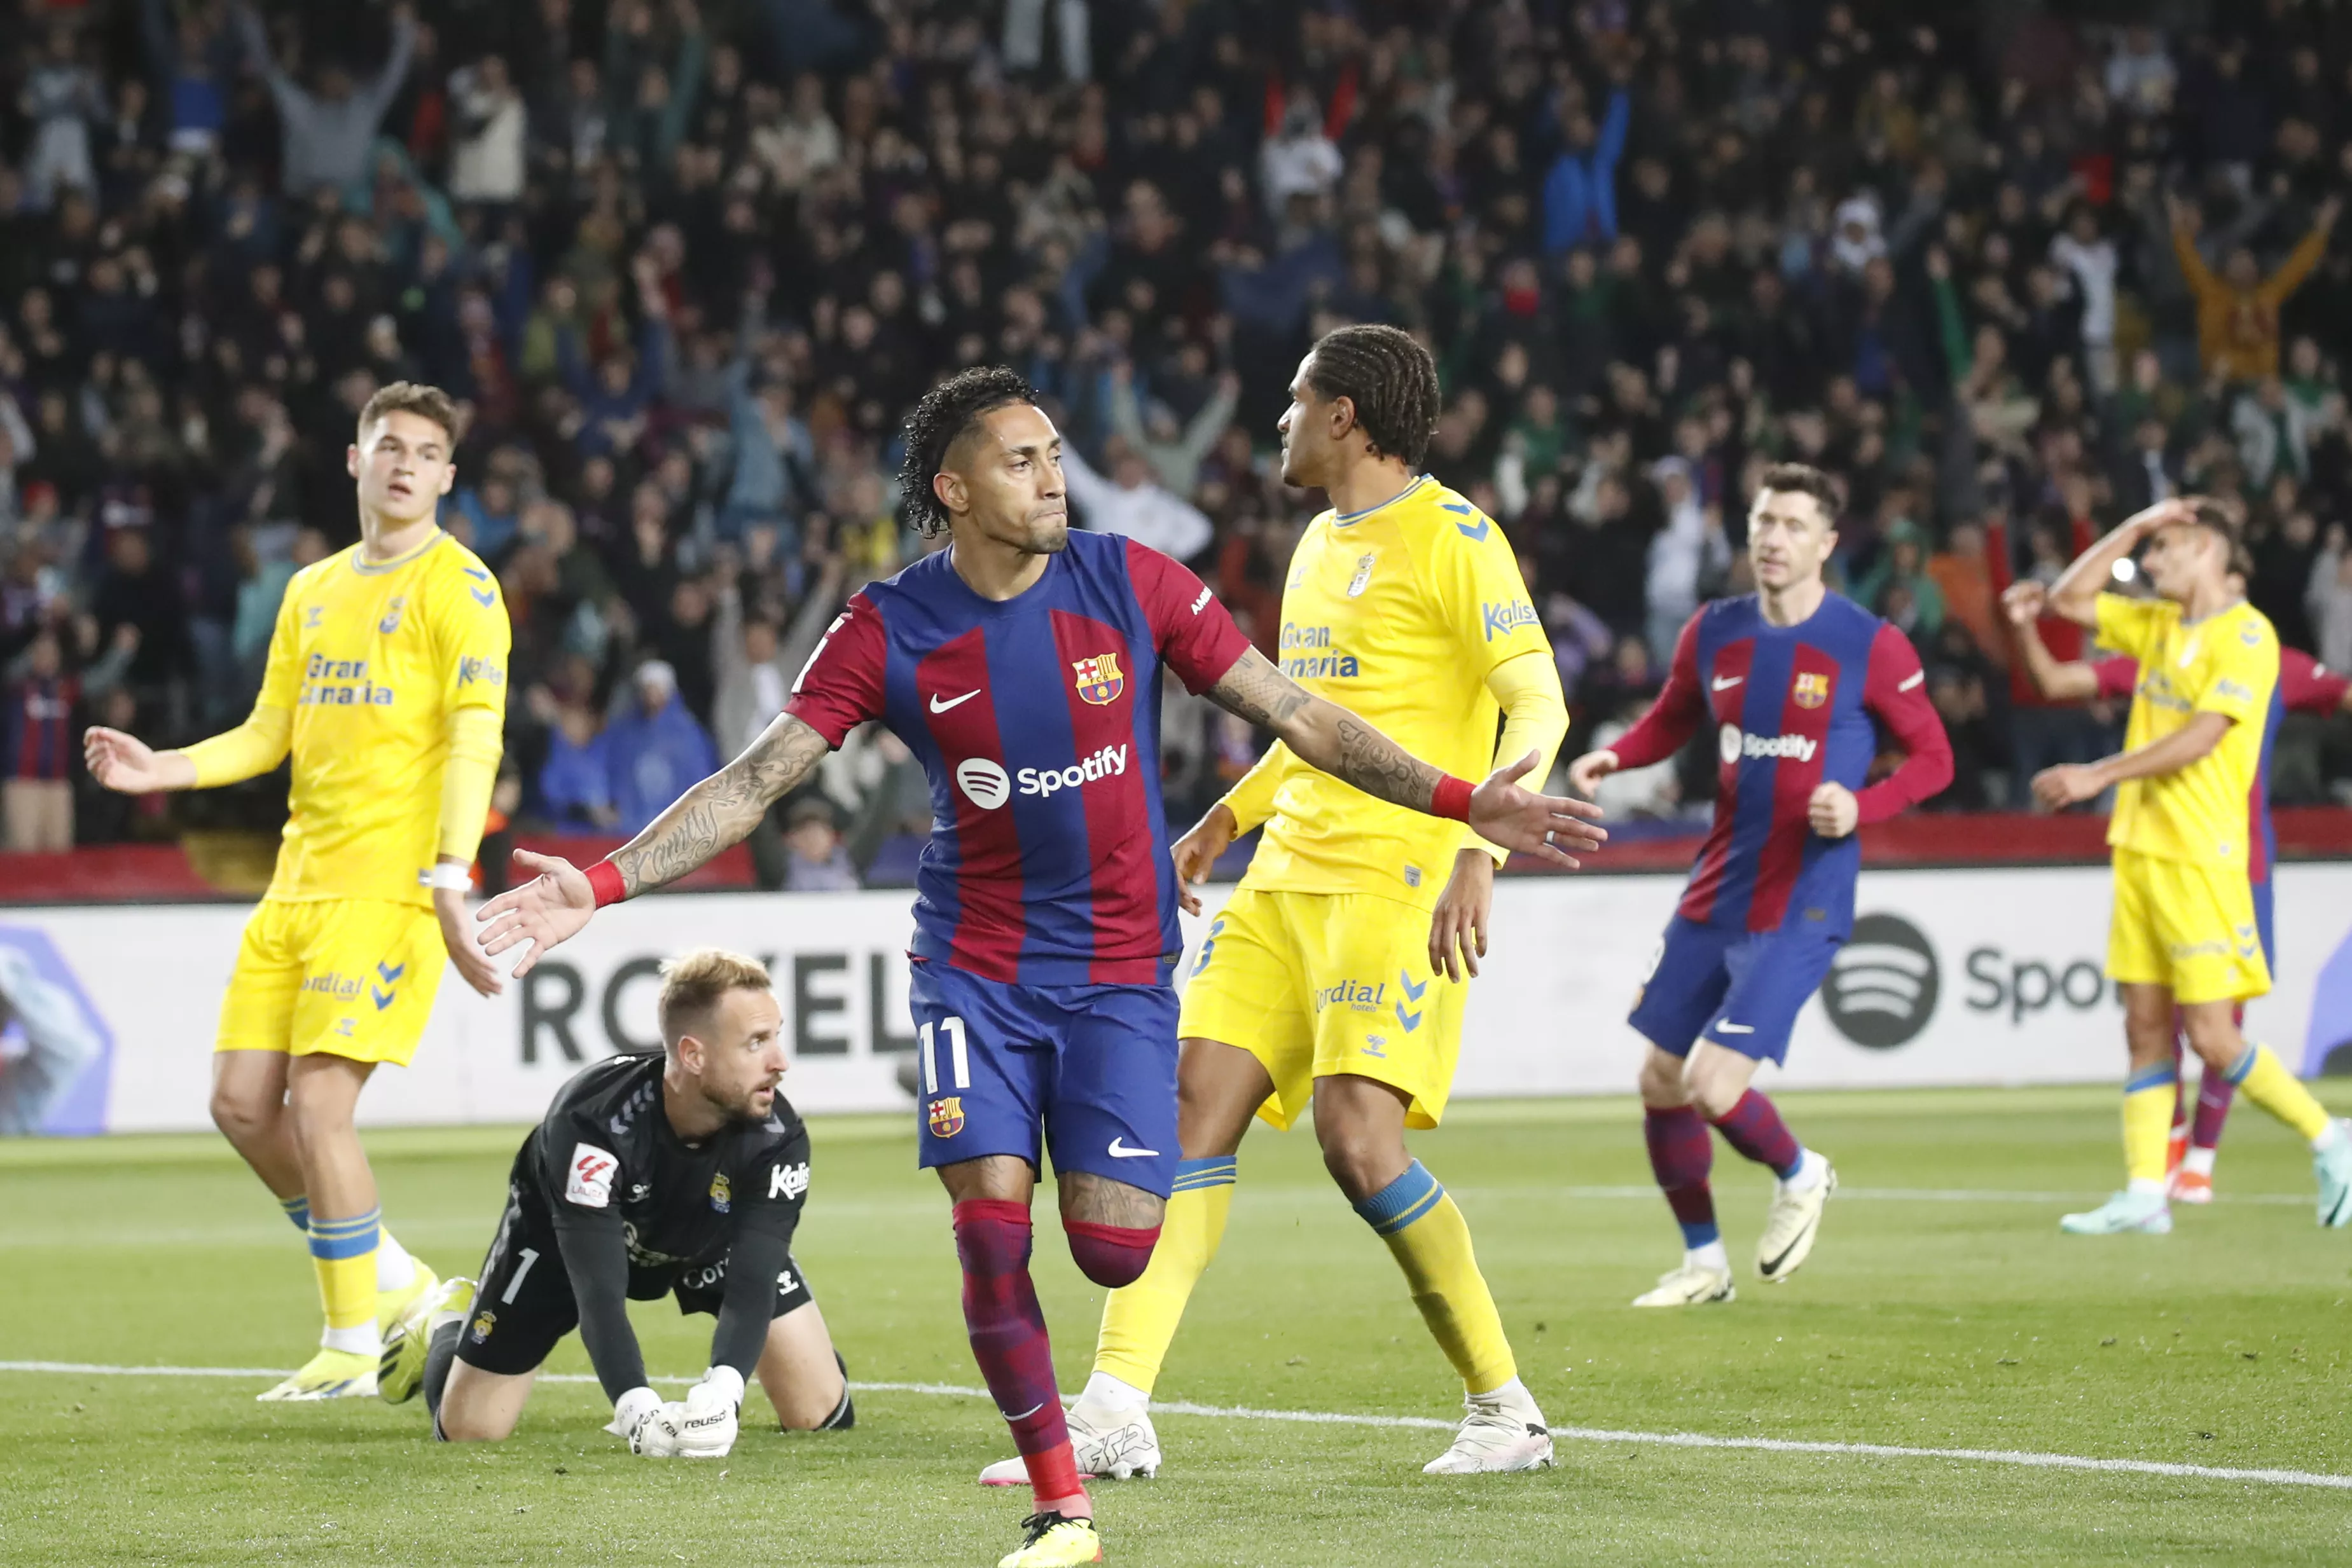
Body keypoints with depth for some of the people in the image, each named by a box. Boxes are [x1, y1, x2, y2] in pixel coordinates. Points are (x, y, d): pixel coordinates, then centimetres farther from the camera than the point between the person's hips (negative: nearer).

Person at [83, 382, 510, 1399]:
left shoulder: (456, 587, -4)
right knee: (242, 1102, 3)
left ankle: (353, 1348, -3)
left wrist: (449, 874, -26)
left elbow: (474, 741, -14)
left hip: (390, 885, -7)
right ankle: (388, 1278, 21)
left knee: (318, 1103, -14)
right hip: (299, 882, 7)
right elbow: (267, 736, 20)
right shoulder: (312, 591, 18)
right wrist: (162, 770, 3)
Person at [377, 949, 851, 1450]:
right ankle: (447, 1325, 31)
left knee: (819, 1414, -8)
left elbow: (751, 1288, -40)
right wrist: (638, 1410, -63)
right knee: (468, 1430, -3)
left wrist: (720, 1394, -60)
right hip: (565, 1228, -2)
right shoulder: (589, 1122, -43)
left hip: (715, 1238, 2)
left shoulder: (778, 1139, -35)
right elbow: (599, 1293, -47)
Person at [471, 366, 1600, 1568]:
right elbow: (752, 783, -7)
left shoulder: (1131, 584, -5)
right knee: (989, 1226, -13)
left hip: (1120, 968, 0)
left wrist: (1458, 802, -3)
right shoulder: (889, 631, -7)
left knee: (1112, 1249, -10)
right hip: (973, 965, 0)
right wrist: (600, 886, -19)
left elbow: (1294, 714, 1)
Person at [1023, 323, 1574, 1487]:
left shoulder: (1448, 538, -7)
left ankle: (1505, 1407, -2)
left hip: (1398, 878, -8)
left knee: (1358, 1138, -18)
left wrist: (1476, 852, -25)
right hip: (1289, 872, 8)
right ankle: (1115, 1414, -6)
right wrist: (1228, 818, 28)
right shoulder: (1320, 546, 20)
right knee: (1194, 1107, -3)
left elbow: (1538, 707, -14)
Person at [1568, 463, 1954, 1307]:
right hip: (1713, 900, 6)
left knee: (1712, 1087, -15)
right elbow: (1671, 720, 20)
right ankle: (1703, 1262, 25)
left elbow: (1933, 756, -3)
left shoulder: (1870, 646, -9)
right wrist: (1612, 757, -1)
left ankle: (1800, 1178, 17)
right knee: (1660, 1085, 7)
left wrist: (1861, 807, -20)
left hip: (1799, 908, -6)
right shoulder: (1713, 633, 5)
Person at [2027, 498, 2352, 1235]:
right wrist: (2136, 525, 12)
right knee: (2146, 1027, 3)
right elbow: (2070, 599, 20)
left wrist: (2098, 775, -19)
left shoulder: (2247, 635, -10)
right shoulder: (2158, 623, 15)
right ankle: (2145, 1194, 2)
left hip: (2203, 858, -8)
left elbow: (2199, 739, -18)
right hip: (2139, 849, 8)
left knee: (2212, 1036, -10)